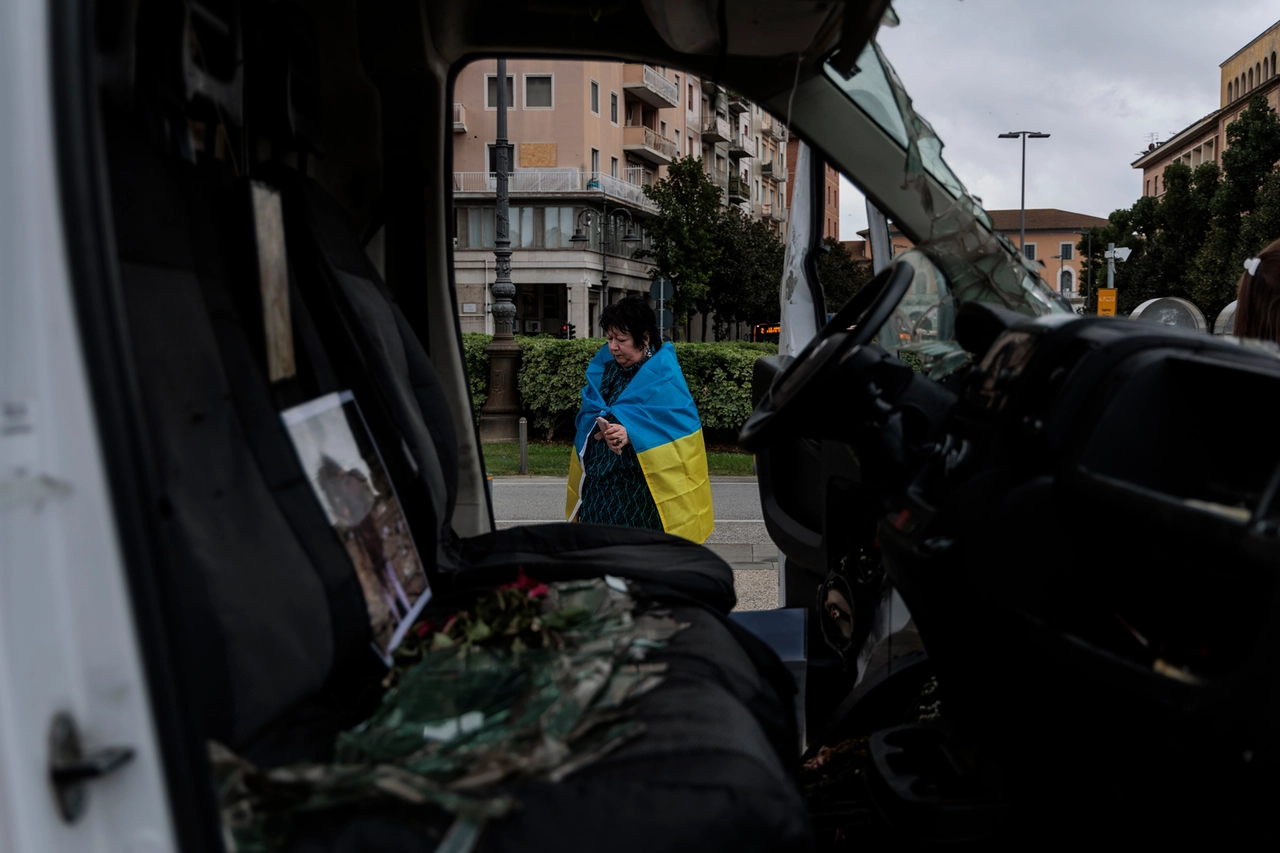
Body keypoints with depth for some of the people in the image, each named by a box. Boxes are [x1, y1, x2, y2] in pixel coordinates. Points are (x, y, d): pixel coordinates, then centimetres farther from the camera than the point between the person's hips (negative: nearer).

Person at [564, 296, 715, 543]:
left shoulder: (664, 373, -10)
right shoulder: (604, 363, 8)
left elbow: (681, 422, -17)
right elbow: (588, 411, 4)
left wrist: (631, 433, -28)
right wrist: (605, 428, -19)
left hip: (644, 485, -5)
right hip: (602, 479, 5)